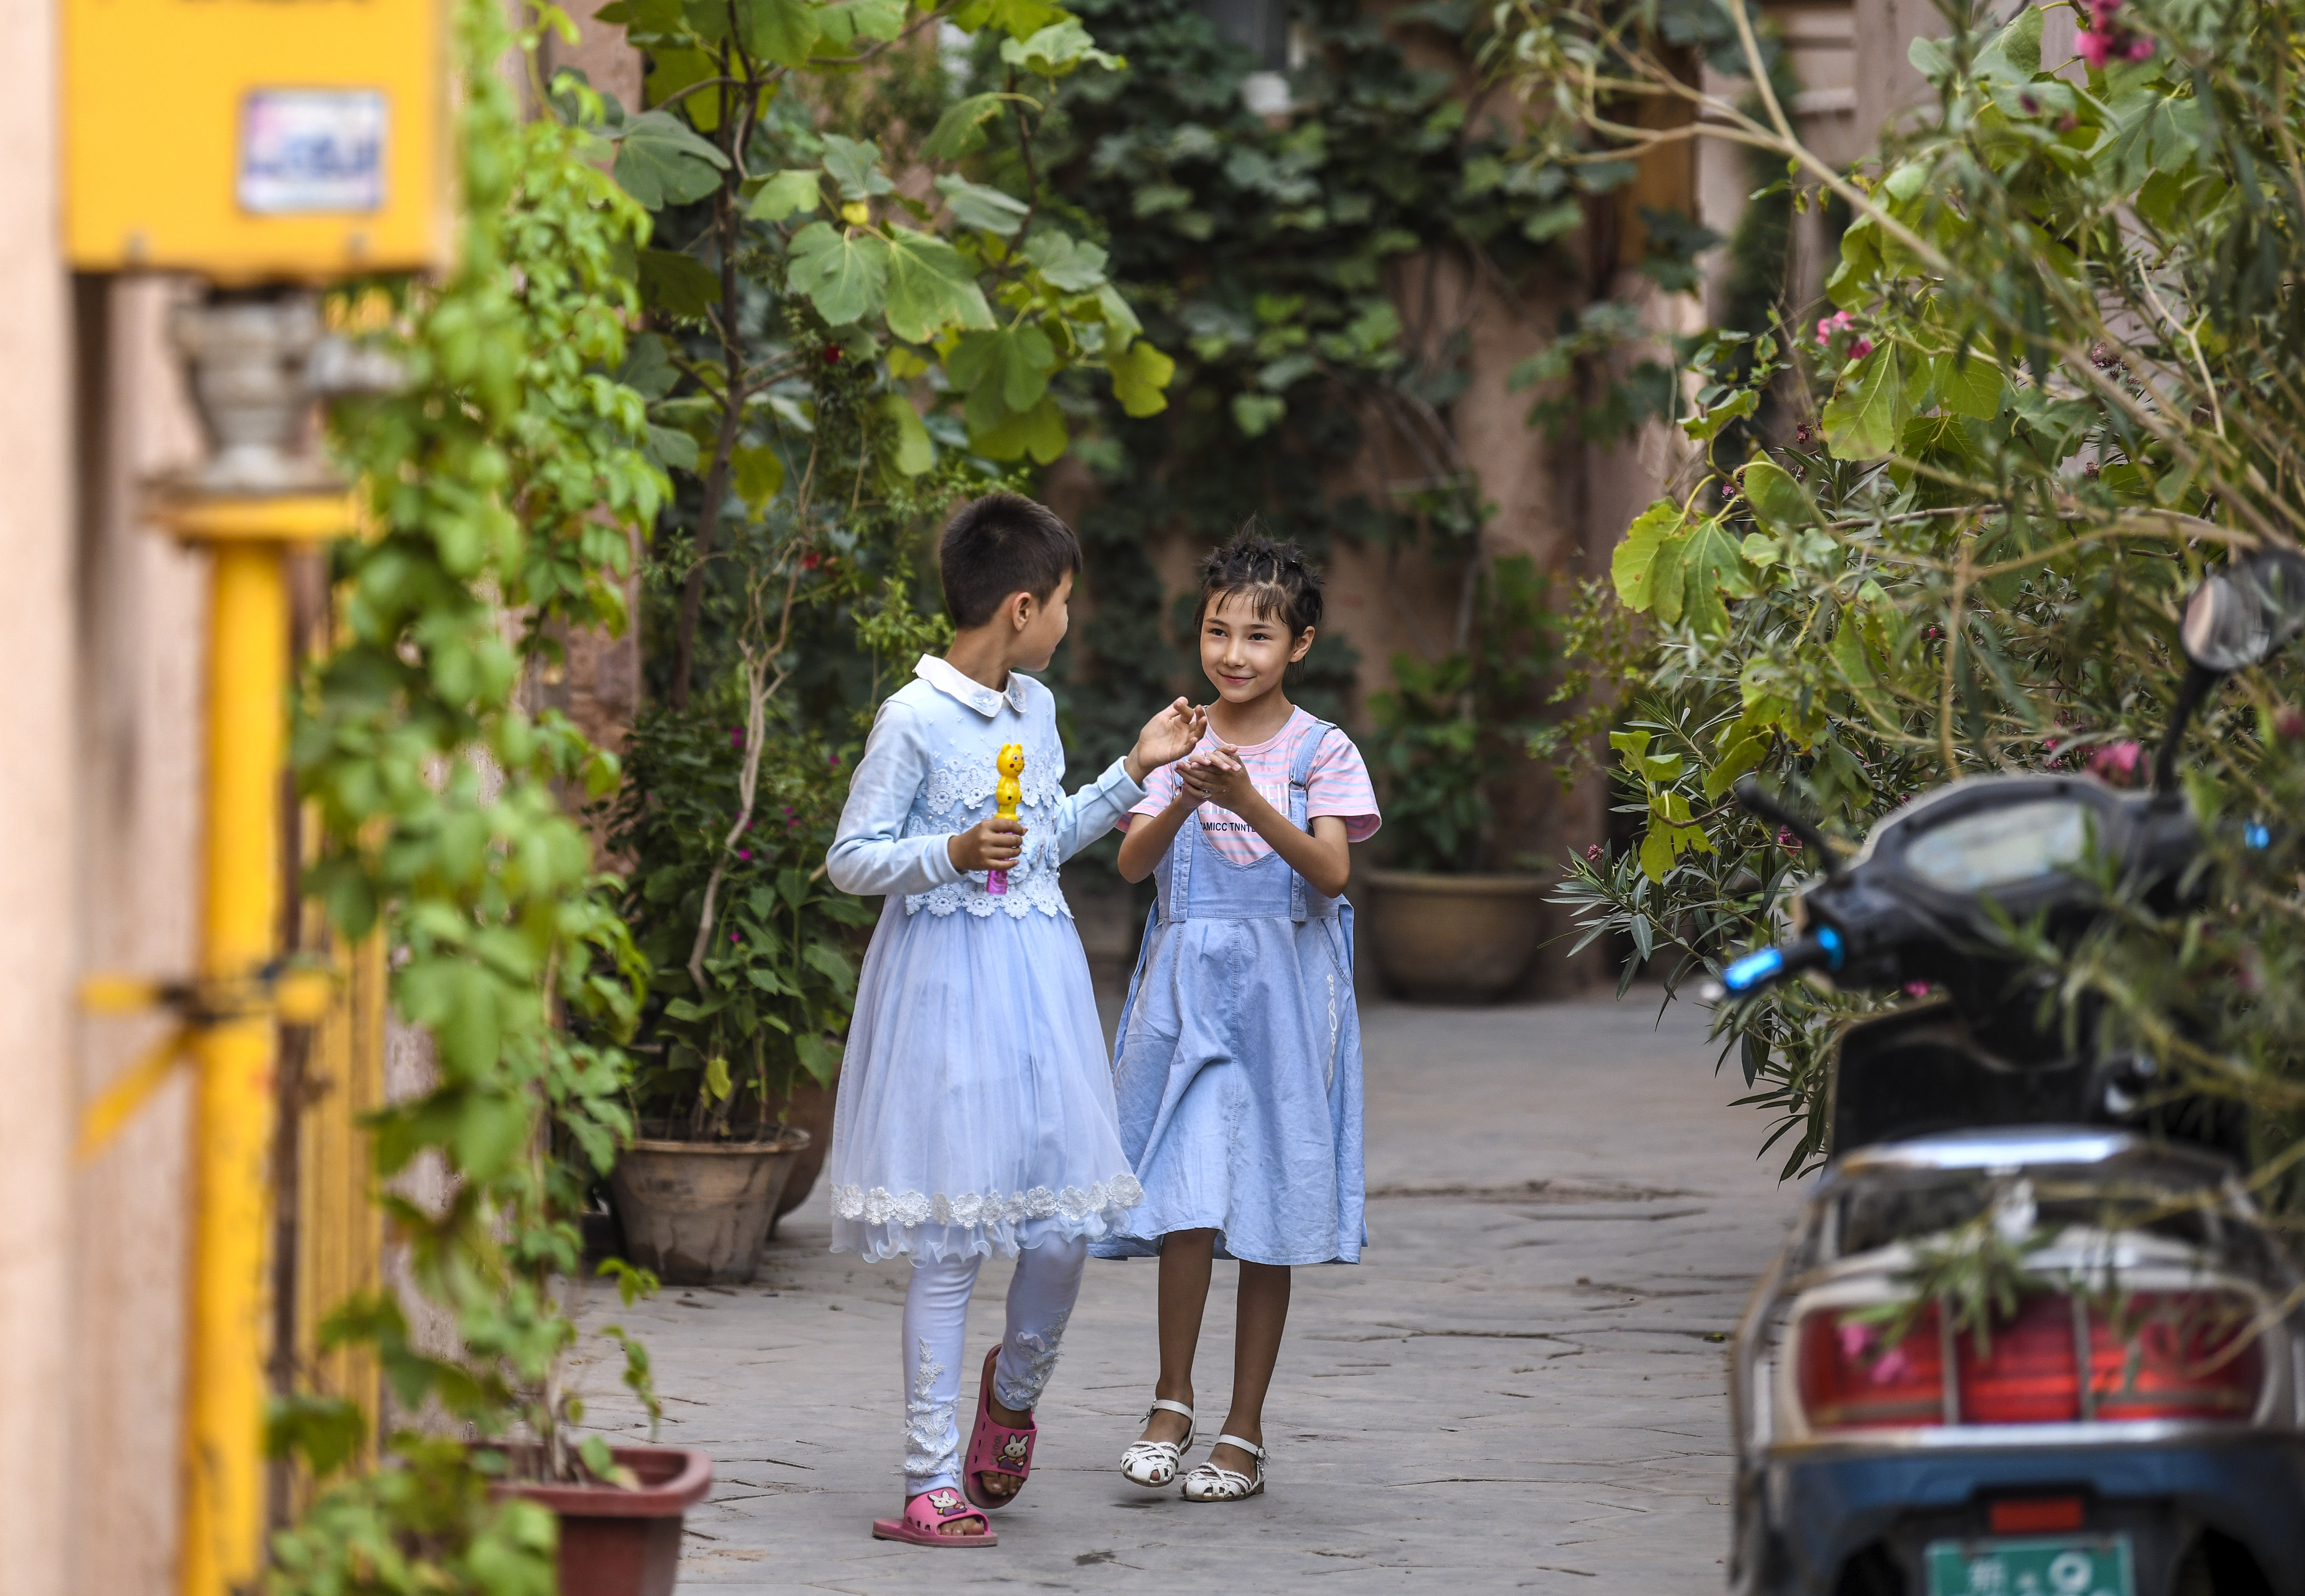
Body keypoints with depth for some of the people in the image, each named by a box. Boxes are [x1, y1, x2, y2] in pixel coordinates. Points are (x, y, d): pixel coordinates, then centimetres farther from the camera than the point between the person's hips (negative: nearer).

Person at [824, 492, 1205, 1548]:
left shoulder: (1035, 707, 12)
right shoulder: (914, 719, -11)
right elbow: (851, 860, -11)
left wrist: (1134, 771, 23)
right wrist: (955, 853, -24)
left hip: (1040, 976, 7)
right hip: (949, 980, -7)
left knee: (1070, 1210, 5)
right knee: (951, 1239, -5)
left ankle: (1016, 1382, 34)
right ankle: (934, 1480, 1)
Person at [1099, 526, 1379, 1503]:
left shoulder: (1320, 752, 1)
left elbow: (1332, 872, -11)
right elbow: (1132, 863, -3)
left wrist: (1250, 802, -24)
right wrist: (1184, 802, -22)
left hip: (1281, 992, -1)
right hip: (1187, 984, 1)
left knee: (1265, 1218, 2)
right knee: (1189, 1201, -11)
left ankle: (1245, 1434, 8)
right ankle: (1172, 1407, 2)